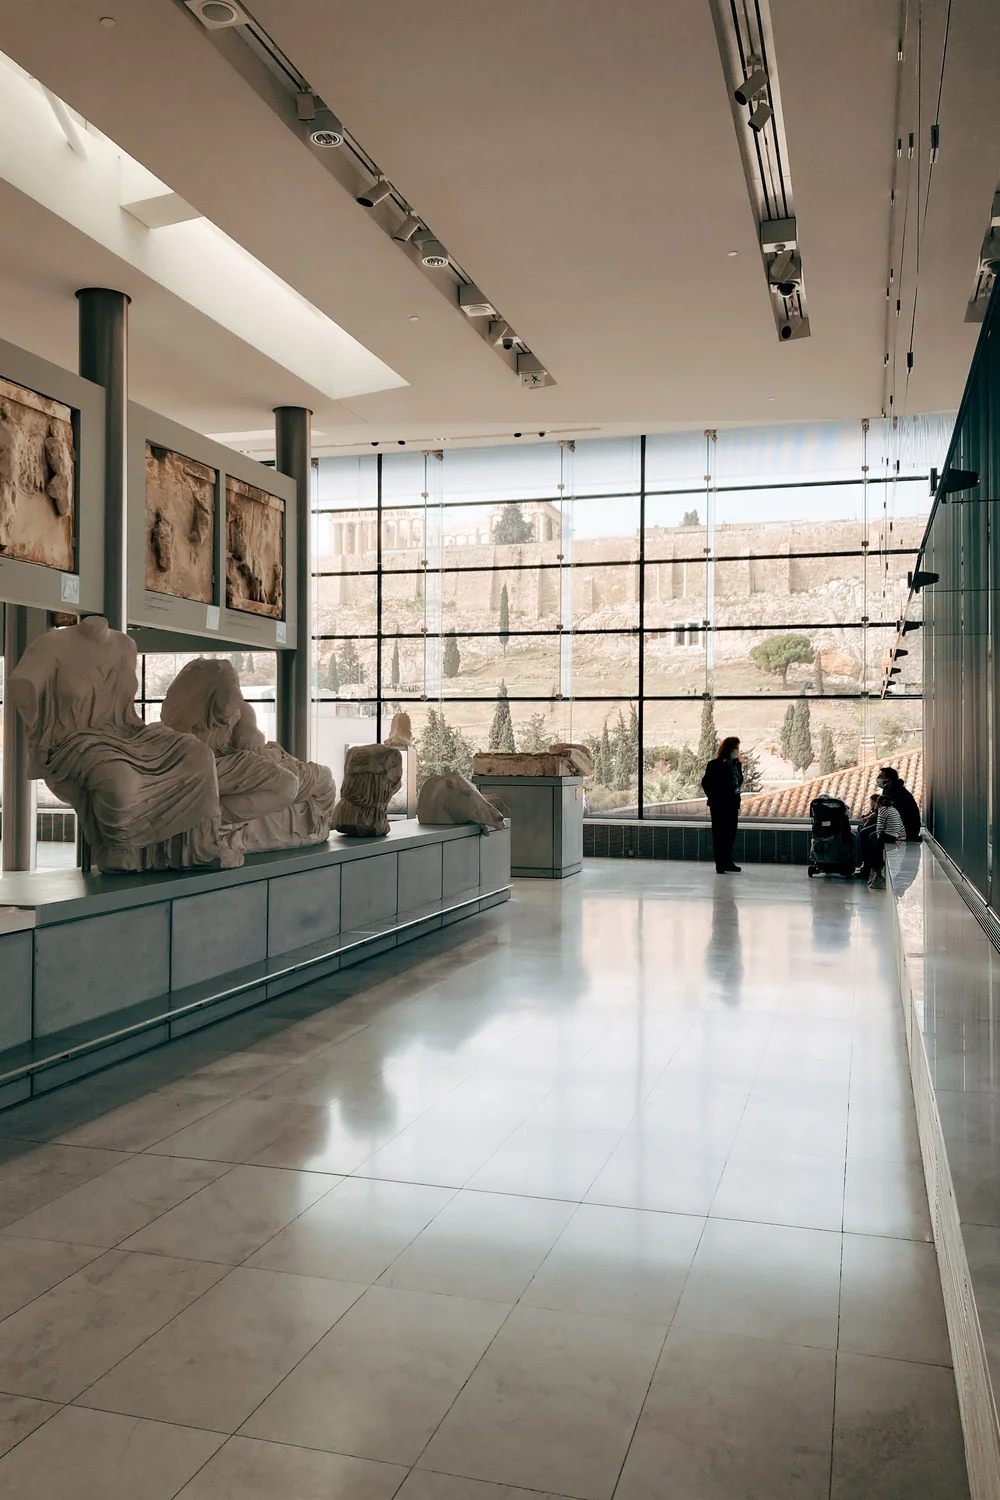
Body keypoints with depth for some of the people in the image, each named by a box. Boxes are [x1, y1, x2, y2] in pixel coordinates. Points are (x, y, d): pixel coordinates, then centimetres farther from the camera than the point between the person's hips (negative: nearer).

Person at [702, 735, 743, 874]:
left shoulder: (737, 765, 7)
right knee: (719, 834, 1)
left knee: (731, 834, 9)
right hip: (719, 805, -6)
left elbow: (738, 782, 15)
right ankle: (720, 864, 5)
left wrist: (737, 802, 8)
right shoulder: (715, 765, -11)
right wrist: (714, 798, -8)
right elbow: (705, 782, -8)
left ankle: (727, 862, 18)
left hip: (732, 804, 6)